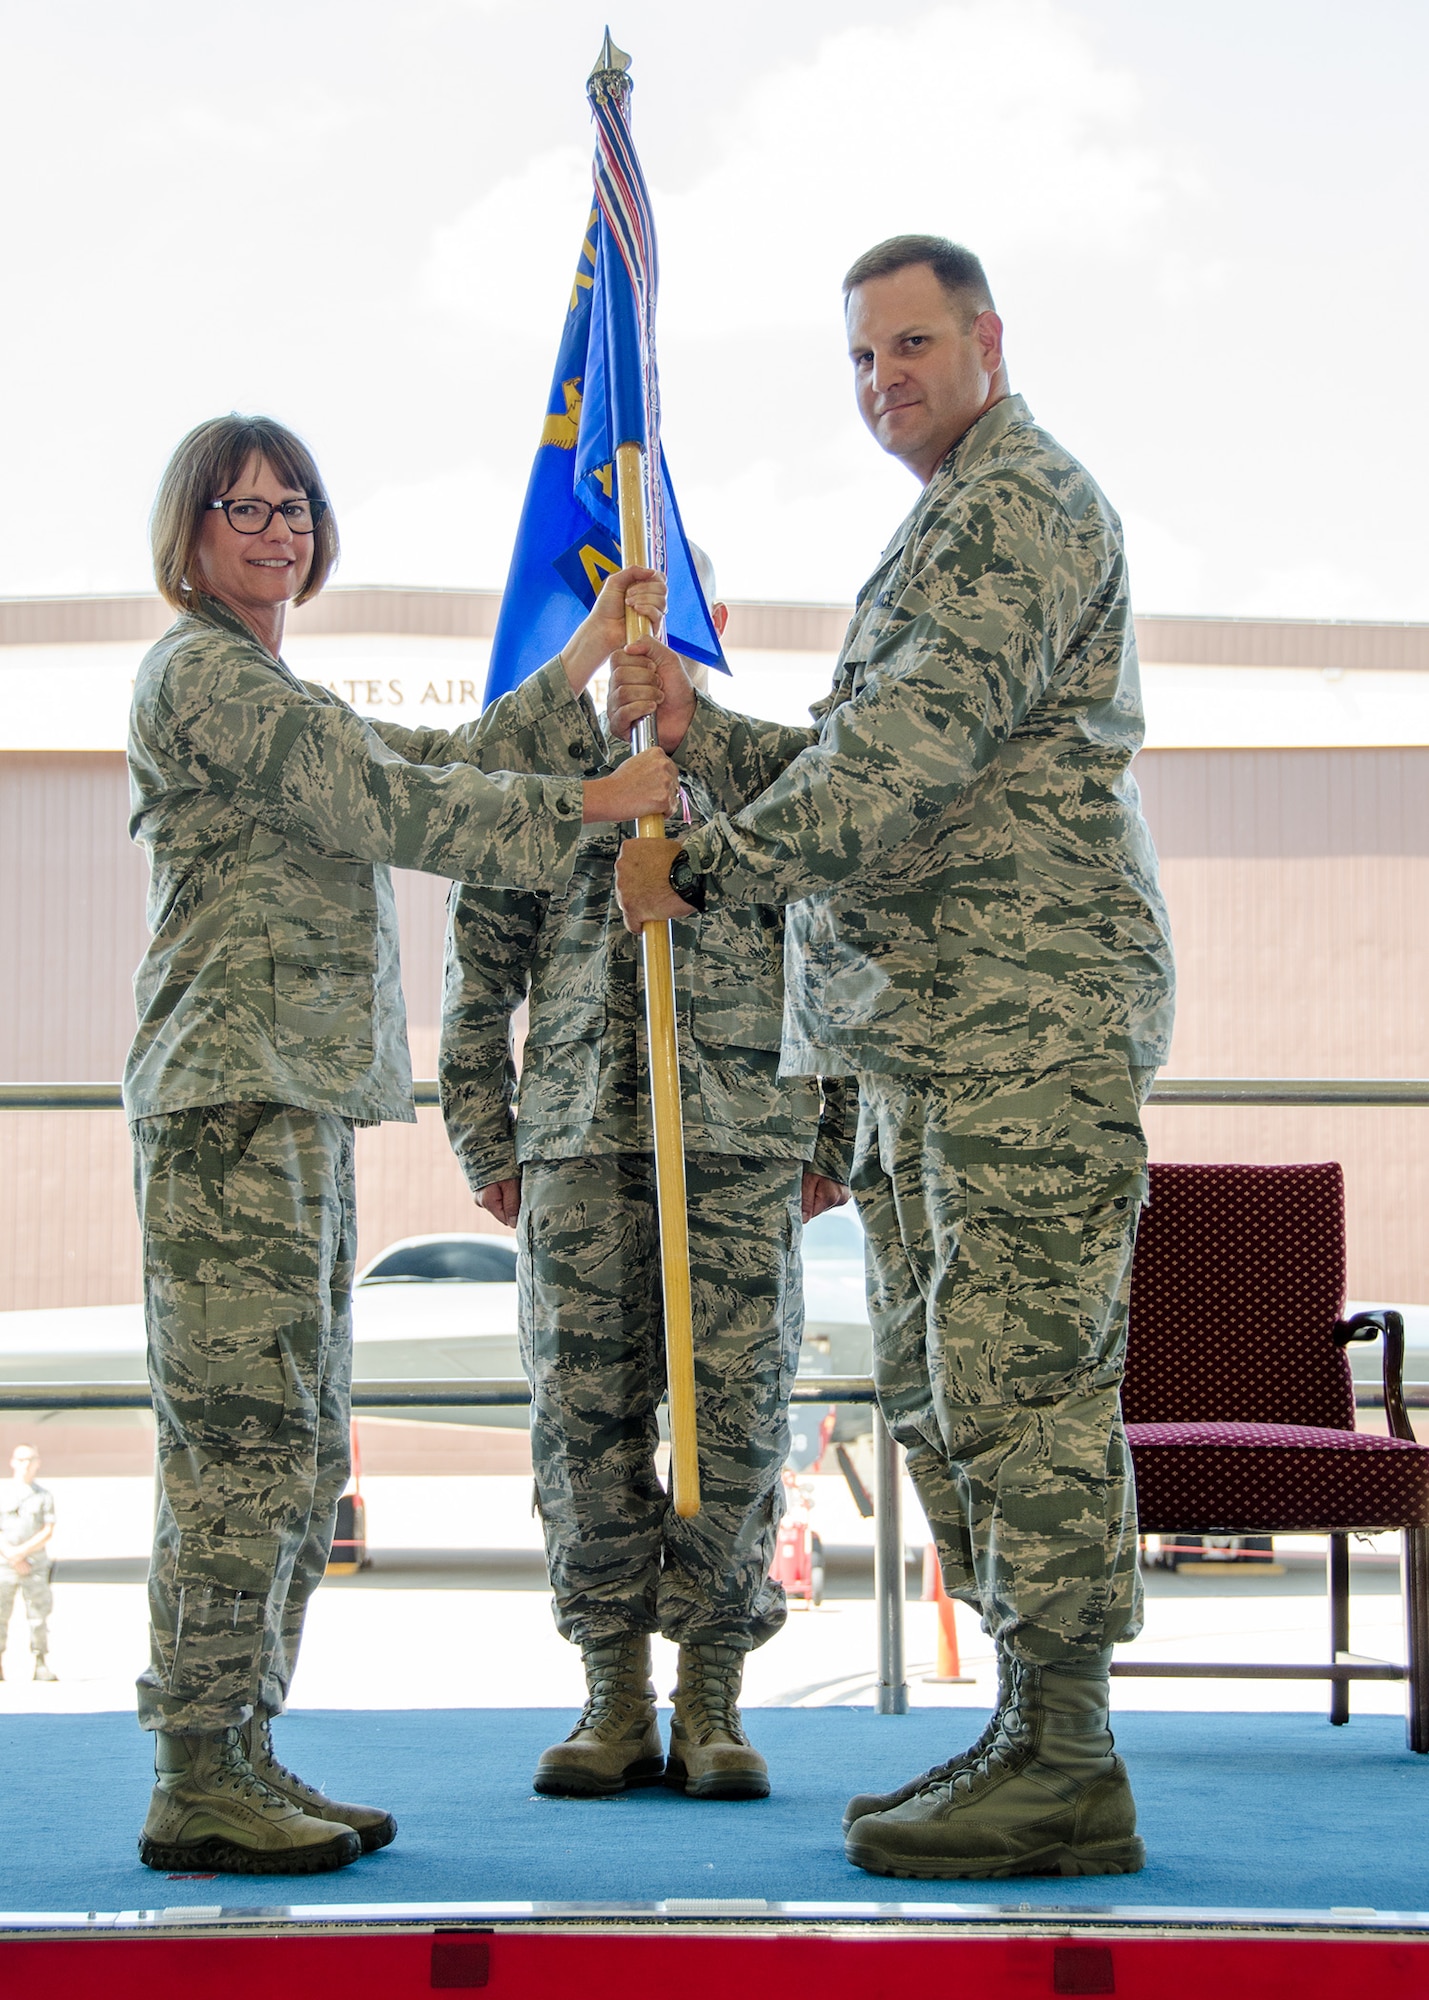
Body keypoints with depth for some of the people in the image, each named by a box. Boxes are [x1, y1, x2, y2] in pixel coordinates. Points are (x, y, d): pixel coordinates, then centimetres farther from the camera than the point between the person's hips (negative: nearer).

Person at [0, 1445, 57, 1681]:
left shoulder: (44, 1495, 7)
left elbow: (48, 1531, -1)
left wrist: (22, 1551, -12)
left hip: (36, 1563, 0)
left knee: (39, 1613, -2)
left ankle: (41, 1666, 2)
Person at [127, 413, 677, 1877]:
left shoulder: (278, 696, 26)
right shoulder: (198, 671, -5)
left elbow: (446, 766, 24)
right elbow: (390, 804, -12)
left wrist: (589, 657, 23)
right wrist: (588, 809, -7)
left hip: (300, 1101, 10)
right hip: (231, 1096, -10)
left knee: (296, 1450, 8)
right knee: (244, 1432, -12)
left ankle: (239, 1757, 11)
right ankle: (195, 1783, -10)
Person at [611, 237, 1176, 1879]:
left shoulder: (1022, 500, -6)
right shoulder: (952, 526, 26)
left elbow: (924, 741, -19)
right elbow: (868, 771, 23)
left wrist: (709, 864, -17)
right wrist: (700, 732, 9)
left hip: (1026, 1009, -10)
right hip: (929, 1028, 11)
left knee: (1019, 1377, -10)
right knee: (942, 1388, 11)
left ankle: (1065, 1767, -7)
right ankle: (1037, 1734, 16)